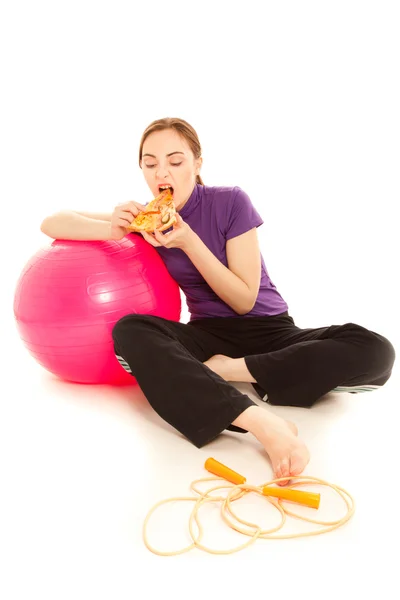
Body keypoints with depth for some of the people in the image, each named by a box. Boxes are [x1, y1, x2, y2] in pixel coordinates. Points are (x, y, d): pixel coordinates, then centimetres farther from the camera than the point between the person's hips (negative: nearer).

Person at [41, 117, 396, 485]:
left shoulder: (231, 202, -8)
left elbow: (244, 301, -9)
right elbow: (52, 223, 3)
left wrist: (189, 241, -20)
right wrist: (114, 229, -18)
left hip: (268, 330, -1)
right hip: (209, 335, 2)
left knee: (375, 351, -26)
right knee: (130, 331, -31)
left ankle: (227, 370, -25)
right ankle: (261, 421, -44)